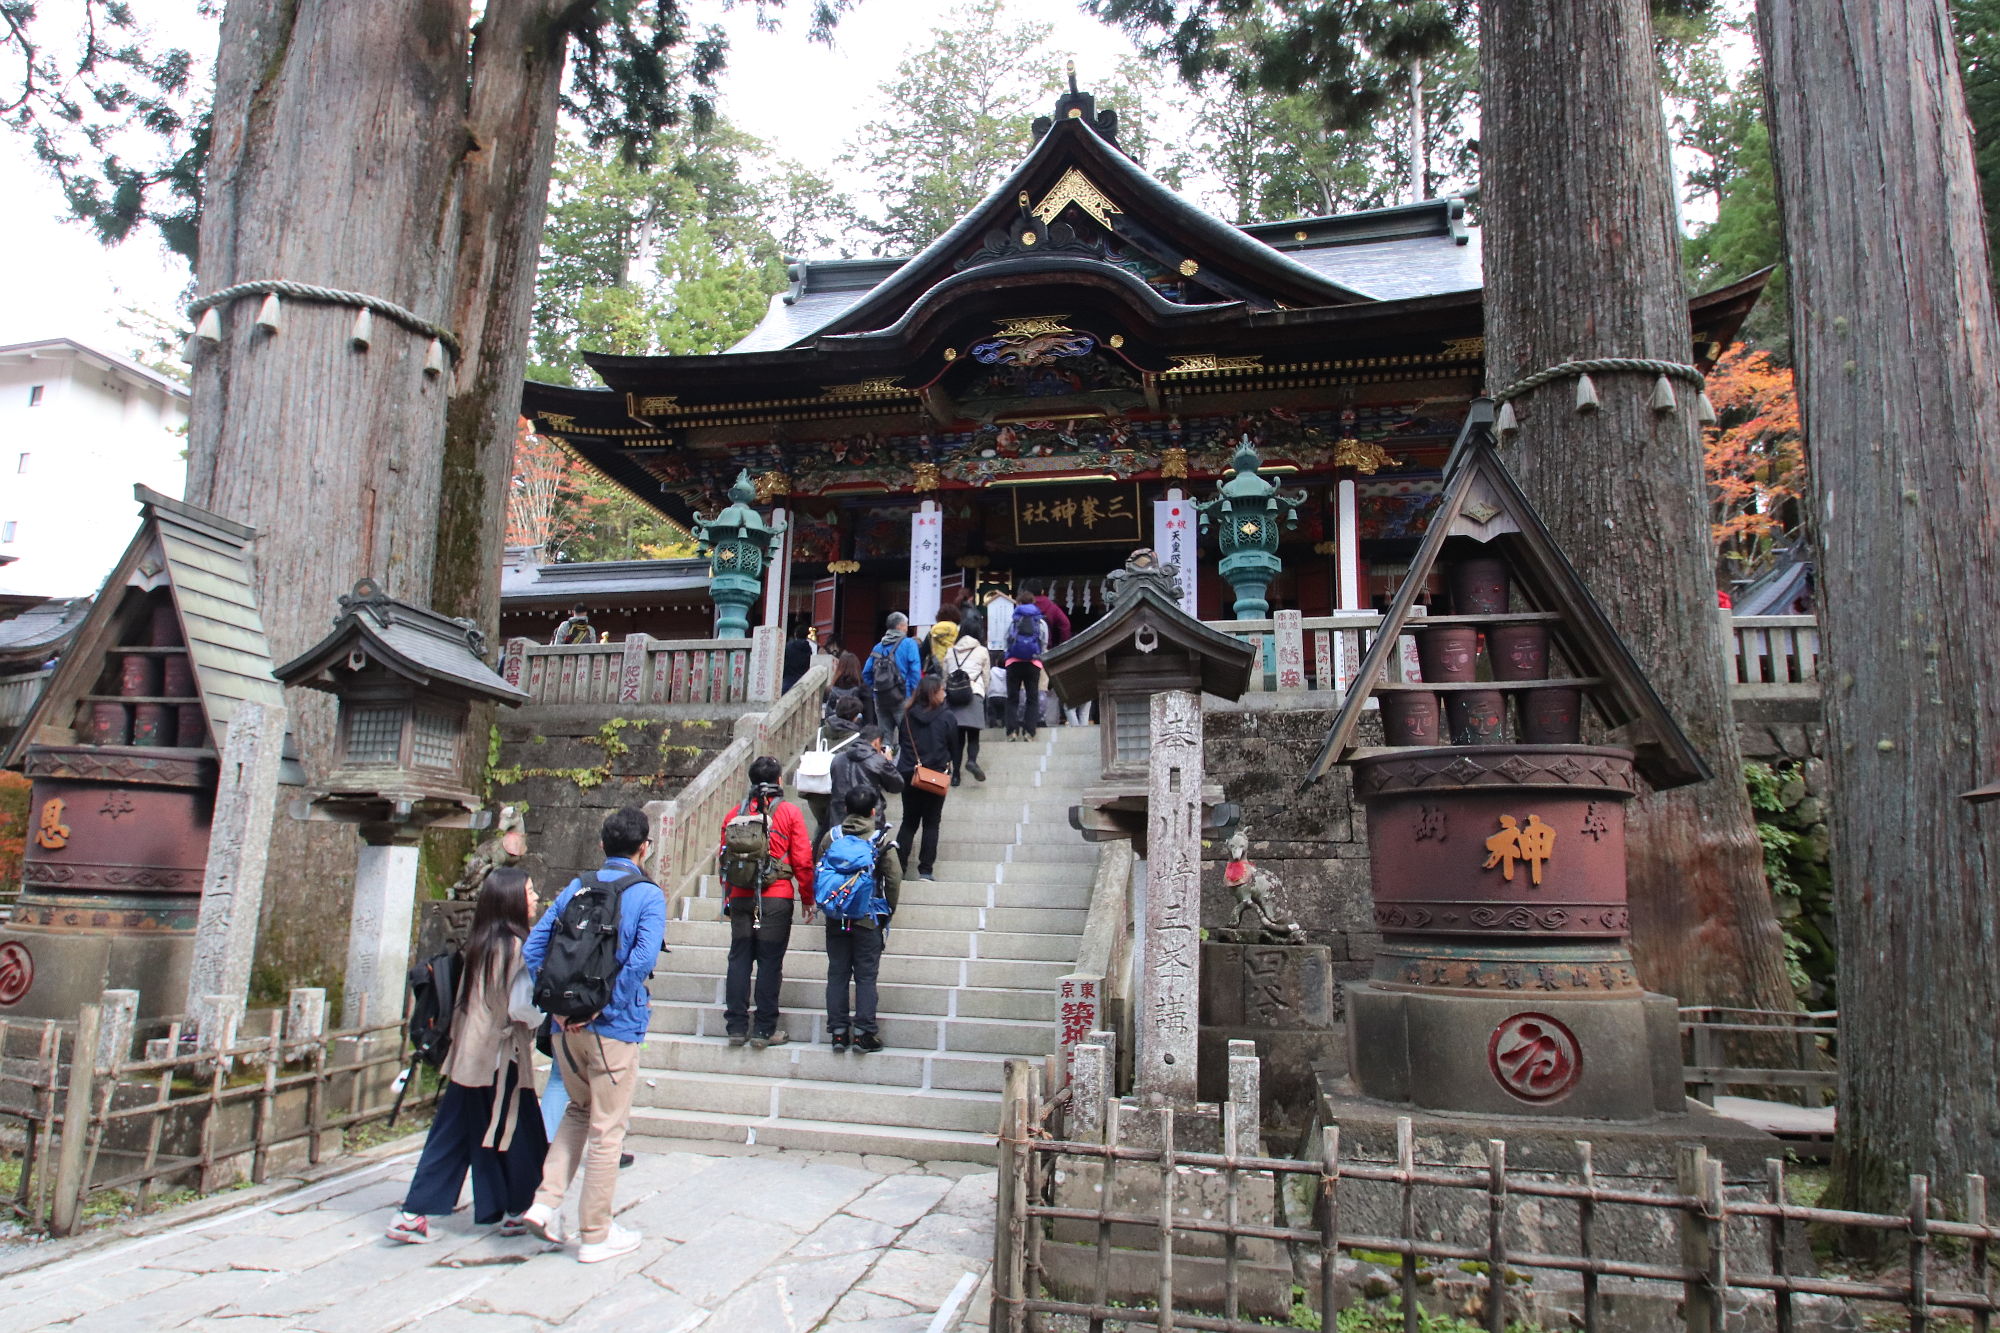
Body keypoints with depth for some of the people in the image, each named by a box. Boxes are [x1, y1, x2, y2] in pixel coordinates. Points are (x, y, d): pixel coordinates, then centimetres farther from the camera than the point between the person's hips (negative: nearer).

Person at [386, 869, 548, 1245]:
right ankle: (516, 1212, 19)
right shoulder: (516, 946, -15)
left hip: (467, 1056, 8)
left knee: (452, 1136, 12)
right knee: (518, 1135, 7)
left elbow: (463, 1003, 14)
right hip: (501, 1058, -8)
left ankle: (413, 1215, 10)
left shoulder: (477, 944, 9)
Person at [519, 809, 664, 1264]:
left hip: (566, 1027, 5)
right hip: (614, 1027, -5)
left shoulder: (575, 889, 7)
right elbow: (642, 959, -22)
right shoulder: (648, 895, -7)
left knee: (578, 1110, 25)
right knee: (607, 1129, 7)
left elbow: (532, 947, 1)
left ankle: (546, 1202, 15)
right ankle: (595, 1234, 16)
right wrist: (602, 1005, -15)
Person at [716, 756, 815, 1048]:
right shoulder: (789, 812, -3)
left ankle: (737, 1026, 12)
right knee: (770, 962, 1)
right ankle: (764, 1030, 4)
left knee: (739, 958, 9)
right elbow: (803, 860, -4)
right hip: (777, 898, -3)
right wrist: (807, 898, 6)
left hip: (740, 897, 3)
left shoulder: (735, 812, 6)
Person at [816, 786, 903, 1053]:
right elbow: (894, 880, -8)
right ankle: (864, 1033, 2)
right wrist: (887, 911, 7)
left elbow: (818, 871, 7)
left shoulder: (830, 837, 1)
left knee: (837, 974, 9)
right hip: (869, 920, -3)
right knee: (866, 976, 3)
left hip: (835, 918, 3)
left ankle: (837, 1031, 11)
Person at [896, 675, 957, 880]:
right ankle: (925, 870, 2)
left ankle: (898, 867, 6)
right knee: (931, 824, 6)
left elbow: (902, 742, 9)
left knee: (909, 822, 12)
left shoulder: (909, 715, -1)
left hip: (909, 774, 3)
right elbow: (952, 746, 2)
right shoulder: (947, 717, -9)